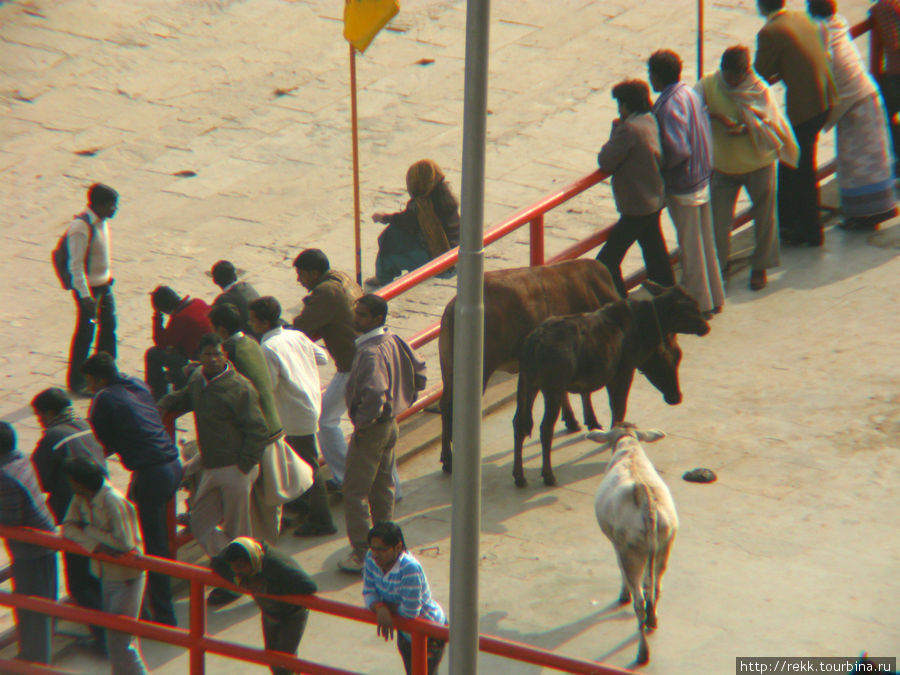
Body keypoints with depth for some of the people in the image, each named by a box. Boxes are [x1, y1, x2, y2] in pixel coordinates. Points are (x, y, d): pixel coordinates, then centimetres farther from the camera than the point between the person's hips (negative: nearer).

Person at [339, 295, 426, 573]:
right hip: (391, 423, 10)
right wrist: (405, 401, 16)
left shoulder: (370, 352, -26)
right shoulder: (394, 341, 3)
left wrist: (362, 424, -24)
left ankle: (363, 555, -1)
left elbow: (374, 394, -38)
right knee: (383, 487, 20)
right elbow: (418, 369, 15)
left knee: (355, 492, -2)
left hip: (371, 428, -10)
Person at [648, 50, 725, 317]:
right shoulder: (690, 93, 3)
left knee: (691, 247, 4)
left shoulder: (669, 105, -24)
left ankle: (699, 304, 14)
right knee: (704, 241, 19)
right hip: (701, 177, 9)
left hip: (681, 186, -9)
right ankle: (713, 298, 30)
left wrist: (659, 165, -15)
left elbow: (678, 150, -31)